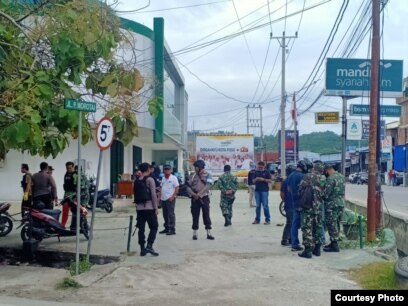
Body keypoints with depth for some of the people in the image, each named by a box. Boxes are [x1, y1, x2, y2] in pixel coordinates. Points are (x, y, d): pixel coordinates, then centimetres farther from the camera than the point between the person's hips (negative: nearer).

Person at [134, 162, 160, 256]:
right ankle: (149, 246, -10)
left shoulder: (136, 181, 10)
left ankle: (142, 249, 8)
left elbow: (135, 195, 13)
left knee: (141, 228, 7)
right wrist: (156, 207, -8)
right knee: (154, 227, 3)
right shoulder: (150, 179, -7)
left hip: (139, 208, 5)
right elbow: (153, 195, -11)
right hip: (149, 207, -5)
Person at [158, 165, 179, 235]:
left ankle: (172, 229, -2)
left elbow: (177, 188, -10)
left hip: (170, 199, -7)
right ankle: (166, 228, 22)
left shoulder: (173, 178, -6)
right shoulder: (163, 178, 14)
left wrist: (173, 196, -15)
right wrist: (160, 196, 10)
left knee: (171, 214, -5)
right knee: (165, 214, 12)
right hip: (163, 199, 7)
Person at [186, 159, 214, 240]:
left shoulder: (207, 175, -2)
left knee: (206, 215, 1)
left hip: (204, 197, -2)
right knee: (195, 216, 5)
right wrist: (193, 194, -14)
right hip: (194, 198, 2)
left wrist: (199, 194, -22)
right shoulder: (192, 176, 7)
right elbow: (188, 186, 3)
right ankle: (194, 233, 13)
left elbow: (207, 186, -14)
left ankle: (209, 233, 6)